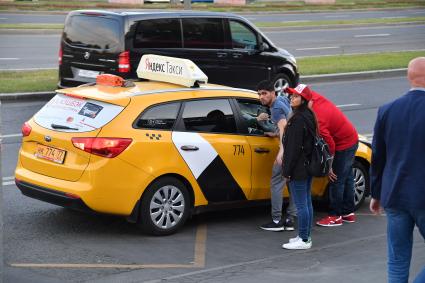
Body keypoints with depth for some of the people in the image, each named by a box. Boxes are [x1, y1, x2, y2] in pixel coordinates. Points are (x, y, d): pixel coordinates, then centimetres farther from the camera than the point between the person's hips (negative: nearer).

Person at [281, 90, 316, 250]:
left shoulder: (298, 119, -20)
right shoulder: (309, 116, 11)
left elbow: (294, 147, -21)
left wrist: (287, 170, -17)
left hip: (298, 169, -10)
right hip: (308, 166, 10)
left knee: (301, 205, -4)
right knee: (307, 202, 16)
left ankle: (303, 240, 1)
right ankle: (306, 236, 24)